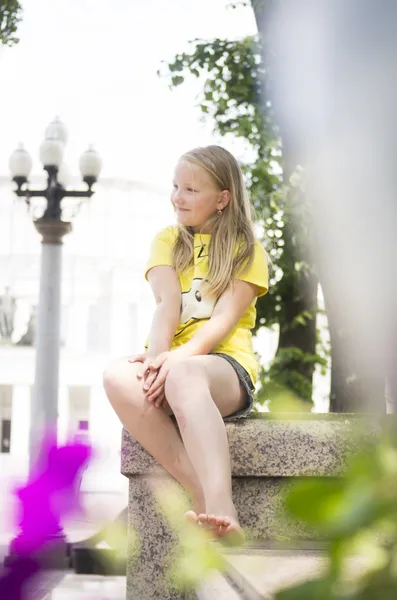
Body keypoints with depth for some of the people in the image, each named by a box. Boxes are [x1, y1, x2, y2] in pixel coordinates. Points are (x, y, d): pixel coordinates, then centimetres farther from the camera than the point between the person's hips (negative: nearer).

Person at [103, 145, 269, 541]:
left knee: (183, 373, -41)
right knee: (118, 377, -33)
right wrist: (156, 357, -18)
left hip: (226, 367, -3)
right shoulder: (168, 241, 21)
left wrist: (176, 358, -24)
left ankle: (220, 509, -53)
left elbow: (224, 319, -6)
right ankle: (206, 497, -37)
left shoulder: (247, 252, 10)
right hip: (171, 365, 4)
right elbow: (167, 306, 3)